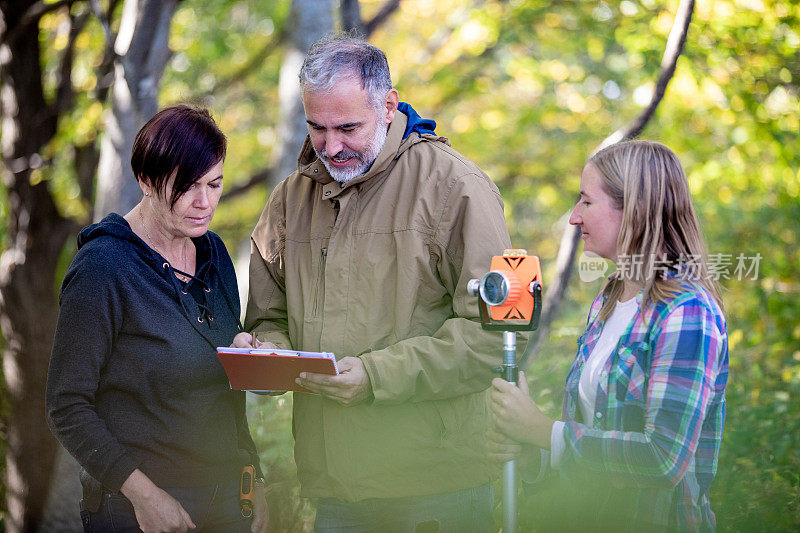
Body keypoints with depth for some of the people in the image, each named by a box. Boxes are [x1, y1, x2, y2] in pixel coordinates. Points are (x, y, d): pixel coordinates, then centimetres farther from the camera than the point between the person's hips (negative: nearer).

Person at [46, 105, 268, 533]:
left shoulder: (214, 254, 8)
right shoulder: (101, 269, -13)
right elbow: (67, 408, -13)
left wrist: (250, 475, 10)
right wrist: (143, 493, -21)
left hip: (227, 497, 6)